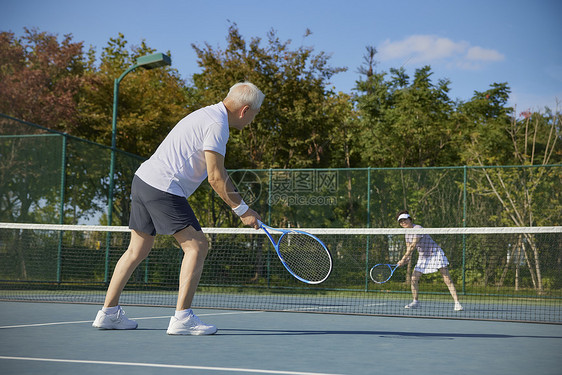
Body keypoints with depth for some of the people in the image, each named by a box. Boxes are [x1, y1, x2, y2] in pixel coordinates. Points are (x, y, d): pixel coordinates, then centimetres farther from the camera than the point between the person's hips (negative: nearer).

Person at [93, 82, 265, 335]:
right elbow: (215, 178, -15)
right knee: (196, 246, -7)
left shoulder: (207, 115, 20)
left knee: (138, 250, 16)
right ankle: (182, 318, -11)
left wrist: (241, 205, 18)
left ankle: (108, 313, 21)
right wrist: (241, 210, -6)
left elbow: (218, 174, 22)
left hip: (143, 179, 10)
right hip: (163, 188, -10)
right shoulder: (217, 124, -12)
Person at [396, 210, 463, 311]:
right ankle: (416, 301, 17)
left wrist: (403, 259, -20)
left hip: (435, 254, -8)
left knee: (447, 279, -13)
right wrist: (406, 260, -5)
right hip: (423, 257, 8)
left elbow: (413, 246, -24)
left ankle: (457, 303, -13)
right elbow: (408, 248, 14)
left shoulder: (418, 229, -20)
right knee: (413, 279, -1)